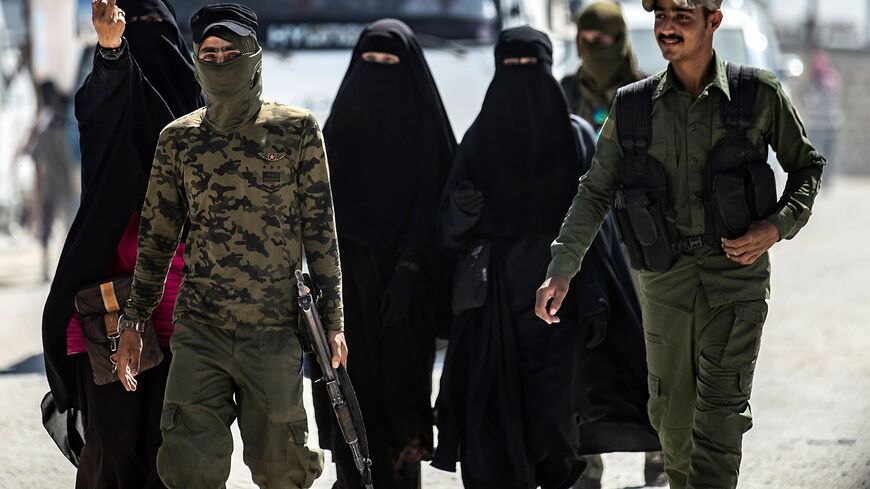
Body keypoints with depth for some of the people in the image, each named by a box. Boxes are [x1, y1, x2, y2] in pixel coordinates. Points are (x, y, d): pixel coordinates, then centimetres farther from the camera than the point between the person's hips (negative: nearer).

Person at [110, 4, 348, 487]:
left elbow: (320, 230, 2)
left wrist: (333, 321, -1)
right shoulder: (178, 139, 7)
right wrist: (133, 321, 10)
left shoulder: (297, 130, 1)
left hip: (275, 331, -1)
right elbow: (156, 236, 13)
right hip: (199, 332, 2)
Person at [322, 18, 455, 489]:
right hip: (352, 276, 3)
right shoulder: (345, 116, 11)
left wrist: (408, 271, -16)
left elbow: (434, 204, -7)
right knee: (356, 378, 0)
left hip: (403, 276, -3)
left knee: (400, 375, -5)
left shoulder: (424, 120, 0)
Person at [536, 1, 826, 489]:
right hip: (665, 278, 3)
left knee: (720, 414, -12)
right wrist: (561, 270, -1)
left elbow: (808, 165, 10)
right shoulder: (633, 106, 3)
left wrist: (779, 225, -7)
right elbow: (596, 192, 7)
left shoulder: (759, 95, -2)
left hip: (735, 271, -3)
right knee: (671, 412, 10)